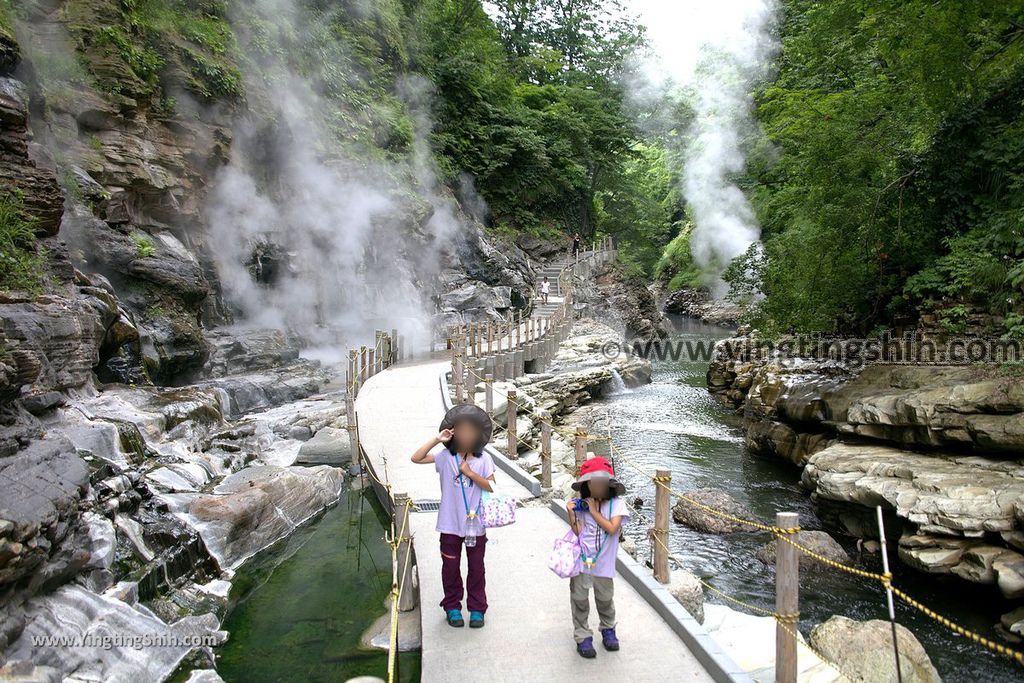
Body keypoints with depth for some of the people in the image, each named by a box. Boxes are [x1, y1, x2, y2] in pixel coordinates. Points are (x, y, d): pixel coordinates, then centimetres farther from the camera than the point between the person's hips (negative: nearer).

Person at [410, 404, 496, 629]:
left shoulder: (483, 459, -4)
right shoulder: (446, 456, -6)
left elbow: (491, 486, -8)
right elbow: (416, 458, -14)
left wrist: (470, 472, -18)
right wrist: (436, 440, -20)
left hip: (475, 523, 0)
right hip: (450, 523, 0)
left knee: (476, 567, 12)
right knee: (450, 567, 13)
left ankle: (477, 608, 28)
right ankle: (452, 607, 31)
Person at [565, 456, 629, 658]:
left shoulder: (616, 504, -9)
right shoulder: (582, 505, -3)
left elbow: (612, 528, -20)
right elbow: (579, 533, -5)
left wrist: (594, 511, -17)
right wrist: (572, 514, -17)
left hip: (603, 562, -1)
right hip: (581, 559, 1)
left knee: (605, 599, 17)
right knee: (580, 599, 7)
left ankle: (608, 630, 41)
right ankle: (582, 636, 23)